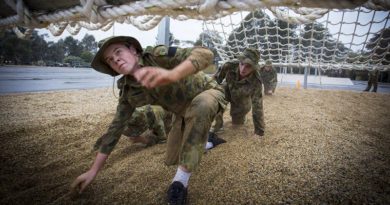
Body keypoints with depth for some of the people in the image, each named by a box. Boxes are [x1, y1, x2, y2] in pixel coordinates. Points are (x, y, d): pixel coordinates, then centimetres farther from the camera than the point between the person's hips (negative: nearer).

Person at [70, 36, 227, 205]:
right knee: (172, 159, 5)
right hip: (184, 110, 6)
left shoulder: (157, 55, -30)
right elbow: (116, 127, -5)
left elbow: (205, 54, -43)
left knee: (199, 107, -42)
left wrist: (171, 75, -62)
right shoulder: (129, 92, -12)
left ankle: (181, 180, -29)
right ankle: (203, 142, 36)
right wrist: (93, 170, -4)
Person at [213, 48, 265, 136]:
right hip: (227, 90, 1)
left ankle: (242, 115, 44)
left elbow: (257, 107, -33)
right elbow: (215, 79, -17)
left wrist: (260, 132, -29)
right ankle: (218, 123, -7)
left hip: (241, 99, 0)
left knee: (237, 122, 10)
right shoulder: (230, 65, -37)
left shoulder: (256, 82, -39)